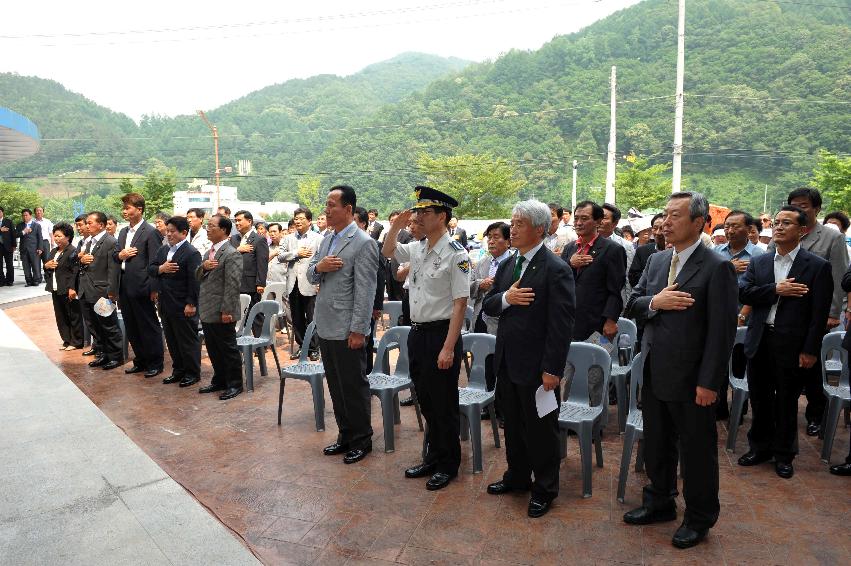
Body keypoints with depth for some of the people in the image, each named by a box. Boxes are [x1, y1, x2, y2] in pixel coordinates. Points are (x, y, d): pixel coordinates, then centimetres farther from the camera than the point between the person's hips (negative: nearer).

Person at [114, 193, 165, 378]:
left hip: (141, 288, -8)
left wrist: (153, 289, -20)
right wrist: (120, 254, -4)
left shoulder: (150, 233, -12)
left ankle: (155, 363, 14)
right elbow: (114, 255, 20)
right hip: (125, 287, 8)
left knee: (149, 328, 2)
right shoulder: (123, 232, 14)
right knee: (131, 328, 16)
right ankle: (140, 361, 28)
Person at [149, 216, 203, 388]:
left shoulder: (191, 253, -13)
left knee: (188, 340, 3)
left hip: (183, 307, -8)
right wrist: (161, 268, -13)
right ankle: (178, 370, 29)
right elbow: (150, 269, 9)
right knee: (171, 340, 16)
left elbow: (194, 281, -17)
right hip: (165, 305, 8)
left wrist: (191, 304, -20)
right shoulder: (163, 250, 12)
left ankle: (193, 373, 14)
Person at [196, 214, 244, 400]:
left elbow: (232, 285, -19)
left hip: (221, 313, -9)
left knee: (228, 349, 3)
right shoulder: (210, 251, 13)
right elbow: (198, 277, 15)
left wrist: (227, 311, -21)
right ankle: (219, 381, 31)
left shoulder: (231, 254, -15)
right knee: (213, 349, 18)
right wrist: (203, 267, -7)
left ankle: (235, 384, 15)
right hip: (207, 311, 9)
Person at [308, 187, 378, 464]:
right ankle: (345, 435, 32)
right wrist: (318, 267, -9)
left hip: (347, 329, -8)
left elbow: (366, 291, -16)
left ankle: (362, 440, 21)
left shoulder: (363, 243, -13)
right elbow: (311, 276, 14)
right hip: (325, 326, 8)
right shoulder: (327, 239, 12)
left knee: (354, 386, 5)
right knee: (336, 385, 17)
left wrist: (359, 330, -18)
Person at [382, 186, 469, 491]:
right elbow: (387, 252, 25)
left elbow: (460, 303, -18)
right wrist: (395, 227, 5)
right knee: (425, 400, 18)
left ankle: (448, 465, 26)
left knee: (444, 403, 7)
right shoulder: (417, 248, 6)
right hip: (416, 332, 8)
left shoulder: (455, 254, -16)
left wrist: (448, 348, -21)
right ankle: (433, 457, 35)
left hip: (441, 334, -7)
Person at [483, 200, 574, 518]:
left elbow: (561, 325, -17)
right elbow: (487, 306, 9)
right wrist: (505, 298, -13)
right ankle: (517, 476, 40)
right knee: (512, 424, 21)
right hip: (507, 361, 7)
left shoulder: (556, 270, -15)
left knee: (540, 429, 9)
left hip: (536, 366, -7)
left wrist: (552, 369, -19)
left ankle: (545, 488, 28)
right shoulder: (507, 265, 8)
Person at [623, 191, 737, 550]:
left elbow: (722, 330, -16)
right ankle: (659, 503, 40)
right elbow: (631, 305, 8)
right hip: (654, 373, 6)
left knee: (697, 450, 11)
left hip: (690, 379, -6)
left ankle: (699, 518, 31)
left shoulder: (716, 268, -13)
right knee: (656, 444, 20)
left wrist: (709, 382, -17)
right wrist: (653, 301, -14)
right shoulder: (656, 261, 7)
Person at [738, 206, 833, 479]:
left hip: (791, 345, -3)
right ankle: (760, 446, 31)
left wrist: (810, 350, -11)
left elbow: (819, 314, -7)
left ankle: (784, 454, 26)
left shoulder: (817, 266, -5)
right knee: (760, 398, 14)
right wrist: (776, 290, -17)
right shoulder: (759, 262, 7)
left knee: (786, 401, 10)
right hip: (759, 341, 3)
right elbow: (742, 292, -6)